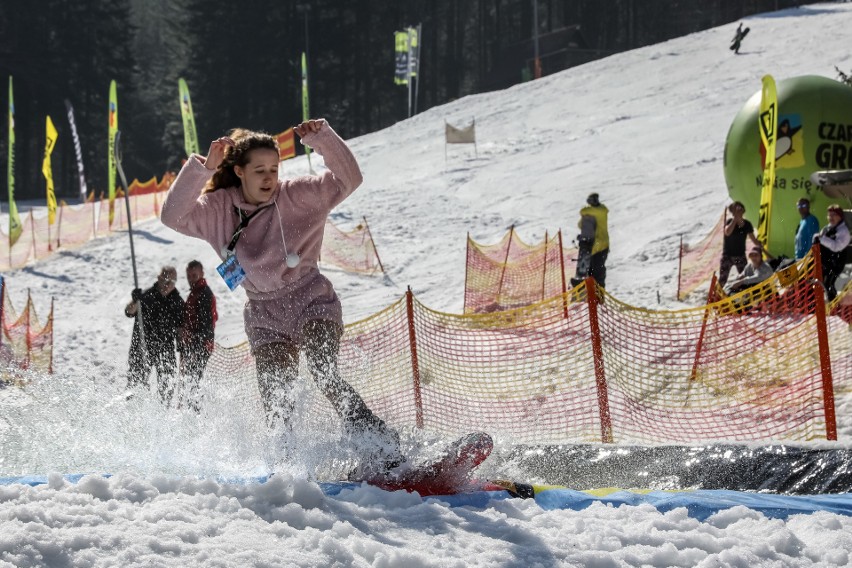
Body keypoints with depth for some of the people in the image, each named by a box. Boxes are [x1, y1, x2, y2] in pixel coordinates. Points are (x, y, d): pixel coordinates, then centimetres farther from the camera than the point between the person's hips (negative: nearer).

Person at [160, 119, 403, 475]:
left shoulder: (297, 196, -8)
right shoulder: (218, 210, 0)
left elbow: (347, 179, -15)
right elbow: (174, 215, -12)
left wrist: (321, 138, -30)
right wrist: (203, 168, -21)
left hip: (311, 301, -4)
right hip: (265, 315, 4)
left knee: (325, 377, -25)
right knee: (276, 406, -4)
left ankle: (383, 446, -32)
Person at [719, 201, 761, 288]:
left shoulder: (747, 224, 0)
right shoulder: (730, 222, -11)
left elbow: (754, 240, 10)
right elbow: (727, 232, -34)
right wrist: (735, 219, -30)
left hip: (741, 256, 4)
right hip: (728, 255, -3)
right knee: (722, 280, -6)